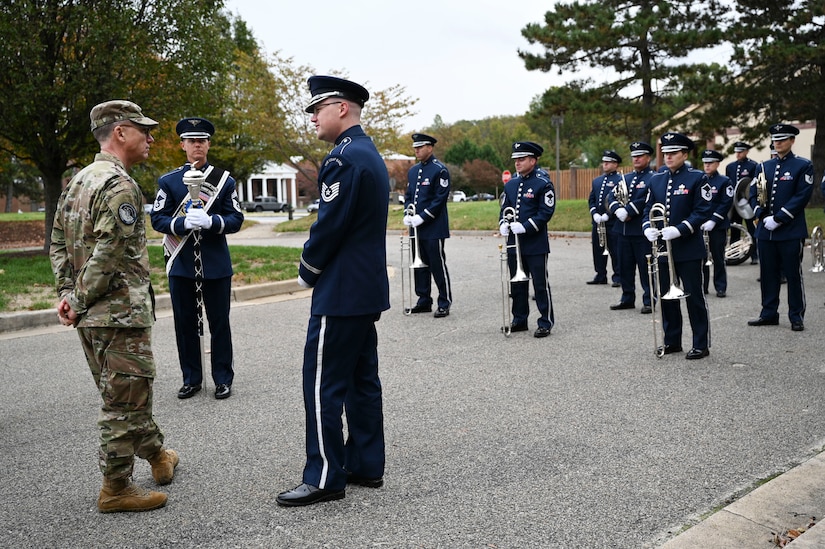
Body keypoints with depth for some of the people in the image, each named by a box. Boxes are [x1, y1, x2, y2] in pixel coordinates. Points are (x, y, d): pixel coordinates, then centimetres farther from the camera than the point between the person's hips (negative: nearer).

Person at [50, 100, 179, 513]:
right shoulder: (120, 186, -17)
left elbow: (58, 243, 15)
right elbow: (108, 256, -24)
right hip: (120, 314, -10)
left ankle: (156, 454, 38)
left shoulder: (77, 181, 14)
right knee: (124, 401, 1)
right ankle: (115, 489, 12)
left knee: (124, 394, 21)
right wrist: (79, 302, -13)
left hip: (90, 317, 10)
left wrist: (67, 294, 9)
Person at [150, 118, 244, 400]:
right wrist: (184, 223, -19)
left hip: (216, 265, -1)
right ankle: (191, 378, 22)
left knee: (219, 323, 6)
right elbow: (157, 219, 0)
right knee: (185, 323, 9)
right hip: (181, 264, 1)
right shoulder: (168, 181, 4)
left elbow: (236, 220, -2)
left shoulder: (225, 180, 2)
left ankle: (223, 378, 18)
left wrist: (210, 221, -22)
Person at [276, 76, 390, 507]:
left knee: (322, 384, -2)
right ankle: (366, 466, 24)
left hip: (340, 293, -10)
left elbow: (329, 226, -20)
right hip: (367, 291, 11)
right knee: (362, 379, 14)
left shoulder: (343, 158, -18)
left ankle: (324, 478, 7)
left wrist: (307, 273, -4)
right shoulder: (370, 154, 15)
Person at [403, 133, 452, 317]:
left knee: (438, 265, -3)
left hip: (434, 228, -7)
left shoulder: (440, 170, -8)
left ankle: (444, 303, 6)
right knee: (419, 264, 11)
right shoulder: (412, 171, 14)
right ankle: (424, 301, 20)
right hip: (416, 228, 7)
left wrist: (422, 217, -18)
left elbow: (440, 198, -14)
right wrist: (407, 214, 0)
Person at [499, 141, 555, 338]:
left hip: (536, 244, -6)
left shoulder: (543, 184, -8)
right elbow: (504, 208, 17)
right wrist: (503, 224, -4)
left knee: (540, 284, 0)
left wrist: (525, 227, -22)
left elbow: (546, 212, -14)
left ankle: (546, 322, 8)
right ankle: (519, 320, 24)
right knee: (516, 284, 13)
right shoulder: (510, 184, 12)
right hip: (514, 243, 6)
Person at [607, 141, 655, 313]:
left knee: (645, 267, -1)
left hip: (642, 230, -7)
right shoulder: (626, 178, 18)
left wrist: (628, 211, -18)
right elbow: (611, 196, 9)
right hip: (623, 229, 7)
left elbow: (646, 200, -18)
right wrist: (618, 210, -10)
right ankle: (627, 299, 22)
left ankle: (649, 301, 6)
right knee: (624, 266, 12)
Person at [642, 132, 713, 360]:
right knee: (666, 296, 11)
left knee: (694, 296, 1)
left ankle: (701, 344, 10)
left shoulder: (697, 178, -5)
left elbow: (702, 212, -11)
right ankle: (672, 341, 23)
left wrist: (679, 229, -23)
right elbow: (648, 209, 12)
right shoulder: (656, 180, 11)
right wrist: (648, 228, -8)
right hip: (662, 249, 6)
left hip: (689, 249, -5)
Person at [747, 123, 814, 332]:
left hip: (791, 231, -4)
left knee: (793, 274, 1)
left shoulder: (803, 166, -1)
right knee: (768, 274, 8)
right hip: (765, 231, 5)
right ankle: (769, 314, 17)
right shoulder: (764, 166, 13)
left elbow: (802, 196, -10)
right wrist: (763, 217, -6)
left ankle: (797, 316, 10)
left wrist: (779, 219, -16)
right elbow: (754, 194, 10)